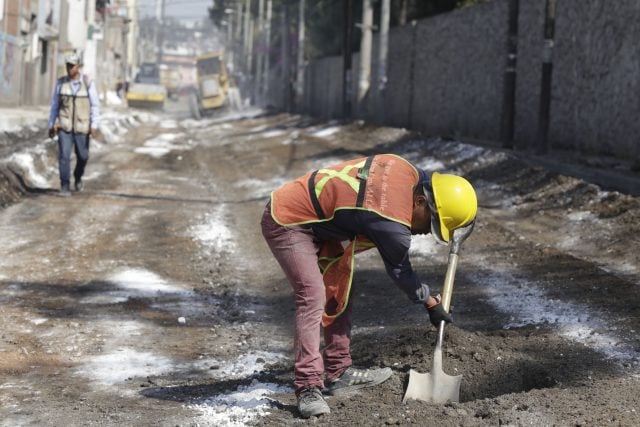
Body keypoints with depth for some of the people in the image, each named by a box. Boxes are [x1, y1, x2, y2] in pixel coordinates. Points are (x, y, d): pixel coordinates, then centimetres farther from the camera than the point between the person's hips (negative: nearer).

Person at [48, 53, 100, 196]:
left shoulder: (88, 83, -8)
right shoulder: (61, 82, -2)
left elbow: (95, 105, -7)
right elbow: (55, 104, 5)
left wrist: (94, 126, -15)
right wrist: (51, 124, 3)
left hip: (81, 125, 0)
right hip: (65, 125, 0)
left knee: (82, 156, 11)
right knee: (64, 155, -13)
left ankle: (78, 177, 42)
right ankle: (65, 187, -8)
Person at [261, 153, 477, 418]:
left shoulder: (408, 173, -6)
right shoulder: (392, 224, -28)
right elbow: (400, 272, -8)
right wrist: (431, 304, 7)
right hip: (287, 225, -10)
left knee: (338, 293, 11)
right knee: (313, 296, -21)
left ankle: (338, 373, 18)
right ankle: (308, 388, -21)